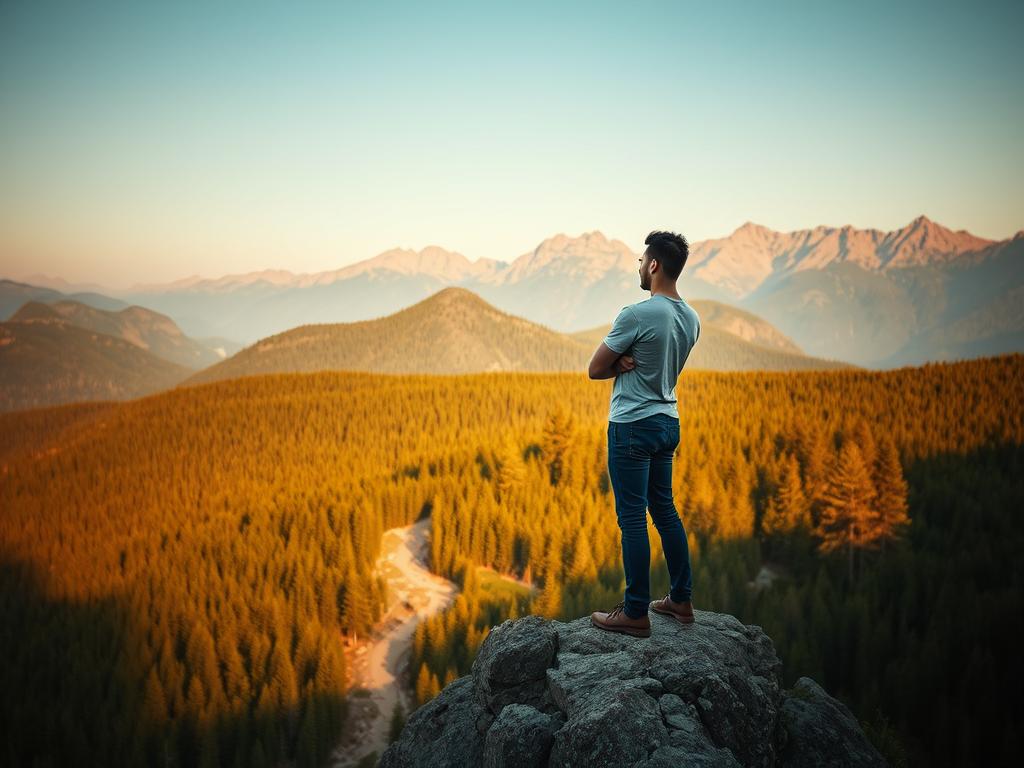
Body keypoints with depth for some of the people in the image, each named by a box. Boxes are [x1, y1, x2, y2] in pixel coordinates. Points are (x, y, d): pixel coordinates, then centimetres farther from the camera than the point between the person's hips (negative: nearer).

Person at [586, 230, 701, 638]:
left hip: (633, 426, -8)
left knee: (632, 520, -2)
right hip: (668, 421, 8)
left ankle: (636, 613, 5)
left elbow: (595, 369, -12)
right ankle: (681, 600, 24)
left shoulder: (636, 314, -19)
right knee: (665, 511, 17)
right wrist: (631, 362, -3)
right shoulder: (691, 318, 7)